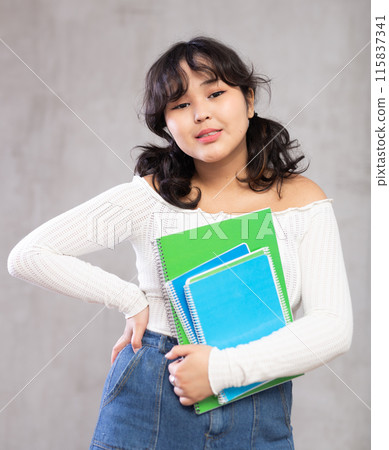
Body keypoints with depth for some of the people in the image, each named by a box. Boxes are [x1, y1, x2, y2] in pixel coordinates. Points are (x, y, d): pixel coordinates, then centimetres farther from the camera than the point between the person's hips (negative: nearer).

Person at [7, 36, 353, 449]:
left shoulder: (302, 200, -2)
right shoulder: (151, 195, -4)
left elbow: (333, 327, -8)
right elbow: (27, 256, -6)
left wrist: (223, 367, -17)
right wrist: (133, 302, -7)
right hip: (149, 405, 0)